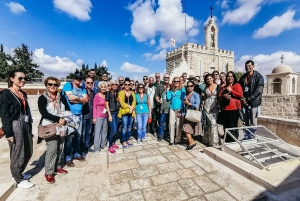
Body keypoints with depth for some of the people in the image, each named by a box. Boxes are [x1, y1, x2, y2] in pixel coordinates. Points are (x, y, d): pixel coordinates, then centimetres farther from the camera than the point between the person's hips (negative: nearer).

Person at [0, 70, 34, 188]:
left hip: (25, 126, 7)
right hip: (15, 127, -7)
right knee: (18, 155, 5)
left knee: (28, 153, 14)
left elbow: (26, 111, 12)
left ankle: (18, 174, 37)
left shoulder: (23, 94, 12)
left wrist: (29, 128, 13)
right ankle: (19, 180, 24)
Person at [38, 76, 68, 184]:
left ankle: (57, 167, 28)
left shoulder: (61, 97, 9)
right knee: (52, 149, -6)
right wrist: (58, 119, -20)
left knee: (60, 148, 10)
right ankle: (48, 172, 10)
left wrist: (64, 120, -11)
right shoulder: (42, 98, -2)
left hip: (61, 127, 4)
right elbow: (44, 113, -13)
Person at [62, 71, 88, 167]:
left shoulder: (82, 89, 14)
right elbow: (70, 98, -15)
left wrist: (75, 98, -10)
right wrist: (80, 98, -4)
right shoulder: (68, 85, -1)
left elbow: (86, 100, 1)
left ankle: (77, 154, 27)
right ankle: (68, 158, 11)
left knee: (78, 136, 13)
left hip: (79, 115, 5)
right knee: (69, 137, -2)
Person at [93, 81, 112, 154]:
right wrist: (94, 117, -11)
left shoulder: (106, 95, 7)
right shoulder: (97, 95, -10)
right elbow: (94, 107, -9)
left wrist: (109, 115, 8)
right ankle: (96, 148, 11)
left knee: (104, 131, 15)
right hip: (98, 117, -6)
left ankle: (103, 145, 31)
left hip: (105, 116, 7)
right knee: (98, 132, -1)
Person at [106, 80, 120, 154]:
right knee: (113, 130, -8)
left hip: (117, 112, 6)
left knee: (115, 130, 11)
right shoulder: (108, 93, -6)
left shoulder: (117, 93, 10)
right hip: (111, 113, -5)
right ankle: (110, 146, 7)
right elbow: (107, 104, -7)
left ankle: (113, 143, 27)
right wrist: (109, 114, -11)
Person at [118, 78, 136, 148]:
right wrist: (129, 107, -15)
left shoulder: (132, 93, 13)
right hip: (124, 112, -4)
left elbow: (134, 102, 4)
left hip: (131, 112, 4)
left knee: (129, 127, 13)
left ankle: (128, 139, 27)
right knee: (124, 127, -3)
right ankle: (124, 141, 10)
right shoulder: (121, 93, -1)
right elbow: (121, 102, -11)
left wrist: (132, 108, -13)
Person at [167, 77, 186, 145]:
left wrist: (181, 110, -9)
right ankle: (171, 139, 12)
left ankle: (178, 139, 16)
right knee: (171, 123, 1)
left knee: (178, 124, 1)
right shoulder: (171, 90, 12)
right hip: (172, 108, 3)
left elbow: (183, 99, -2)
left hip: (179, 108, -3)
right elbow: (168, 98, 4)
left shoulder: (182, 89, 3)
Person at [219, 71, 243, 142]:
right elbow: (219, 96, 16)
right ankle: (227, 141, 17)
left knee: (233, 126, -6)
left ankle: (234, 141, 4)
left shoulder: (237, 85, 6)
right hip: (225, 109, 5)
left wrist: (231, 90, -9)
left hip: (234, 108, -5)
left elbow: (240, 95, -7)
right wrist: (224, 96, -5)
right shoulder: (224, 87, 21)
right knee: (226, 126, 6)